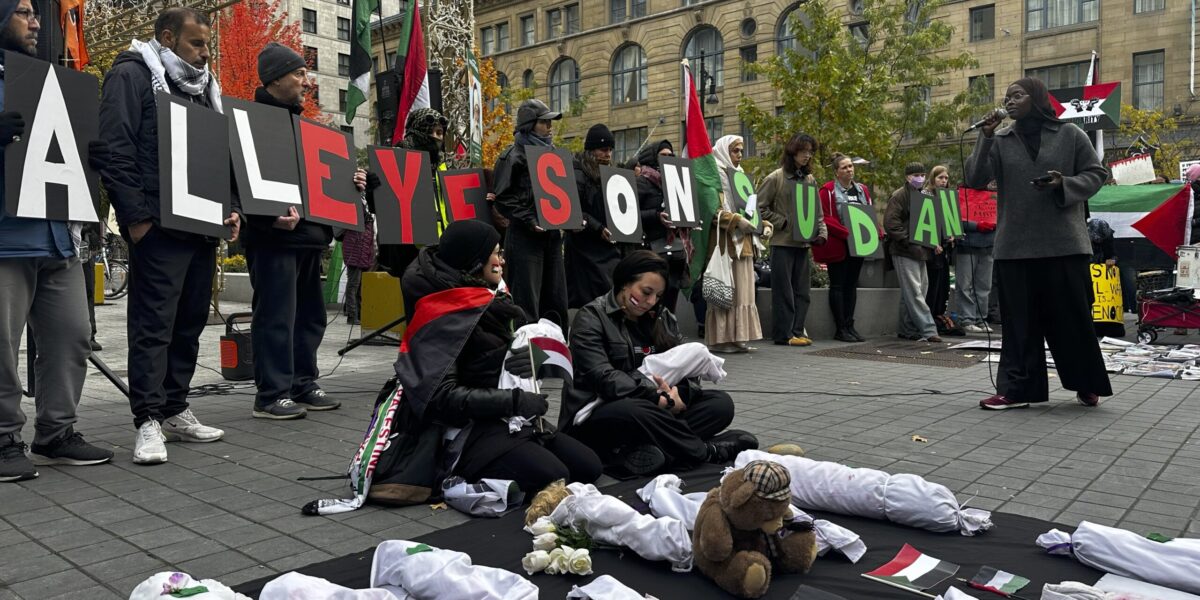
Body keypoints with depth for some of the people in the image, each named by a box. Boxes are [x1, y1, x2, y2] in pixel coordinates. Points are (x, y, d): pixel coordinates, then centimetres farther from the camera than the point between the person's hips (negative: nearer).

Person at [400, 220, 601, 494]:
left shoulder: (495, 302, 14)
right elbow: (443, 394, -21)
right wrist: (513, 401, -21)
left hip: (515, 423, 9)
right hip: (472, 429, -9)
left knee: (589, 467, -4)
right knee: (554, 477, -26)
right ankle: (467, 478, -6)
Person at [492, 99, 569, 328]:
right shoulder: (514, 156, -4)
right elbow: (504, 199, -10)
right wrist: (530, 221, -19)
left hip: (552, 234, 7)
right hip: (525, 237, -7)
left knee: (556, 301, 10)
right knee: (527, 302, -6)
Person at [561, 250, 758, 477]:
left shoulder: (662, 318, 11)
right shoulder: (591, 318, -7)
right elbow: (603, 378, -20)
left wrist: (681, 394, -21)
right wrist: (658, 399, -29)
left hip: (654, 409, 7)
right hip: (597, 417, -6)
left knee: (721, 403, -12)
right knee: (635, 411, -39)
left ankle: (640, 452, -31)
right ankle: (708, 452, -18)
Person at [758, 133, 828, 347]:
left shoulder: (810, 180, 12)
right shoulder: (776, 178, -5)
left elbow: (817, 211, 16)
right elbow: (760, 208, -7)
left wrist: (822, 232, 1)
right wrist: (784, 223, -11)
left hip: (803, 242, 6)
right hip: (782, 242, -6)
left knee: (802, 290, 9)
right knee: (783, 289, -3)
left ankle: (797, 331, 17)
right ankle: (784, 334, 3)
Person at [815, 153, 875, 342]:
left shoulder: (862, 190, 14)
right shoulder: (828, 190, -6)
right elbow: (824, 218, -14)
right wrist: (846, 233, -21)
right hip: (838, 246, -6)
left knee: (852, 285, 10)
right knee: (838, 286, -1)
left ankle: (850, 326, 16)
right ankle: (840, 329, 3)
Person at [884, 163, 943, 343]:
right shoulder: (899, 196, -8)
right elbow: (890, 222, -16)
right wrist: (908, 241, -19)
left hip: (920, 251, 9)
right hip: (904, 252, -9)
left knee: (915, 291, 11)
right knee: (914, 291, -9)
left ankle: (906, 329, 18)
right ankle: (927, 329, -10)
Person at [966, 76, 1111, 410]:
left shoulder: (1069, 135, 6)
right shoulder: (1000, 141, 8)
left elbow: (1096, 174, 8)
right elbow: (975, 179, -1)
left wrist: (1065, 185, -11)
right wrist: (985, 138, -10)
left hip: (1063, 243, -1)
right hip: (1015, 246, 1)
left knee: (1072, 317, 5)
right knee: (1019, 321, 3)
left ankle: (1087, 385, 22)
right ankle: (1017, 389, 8)